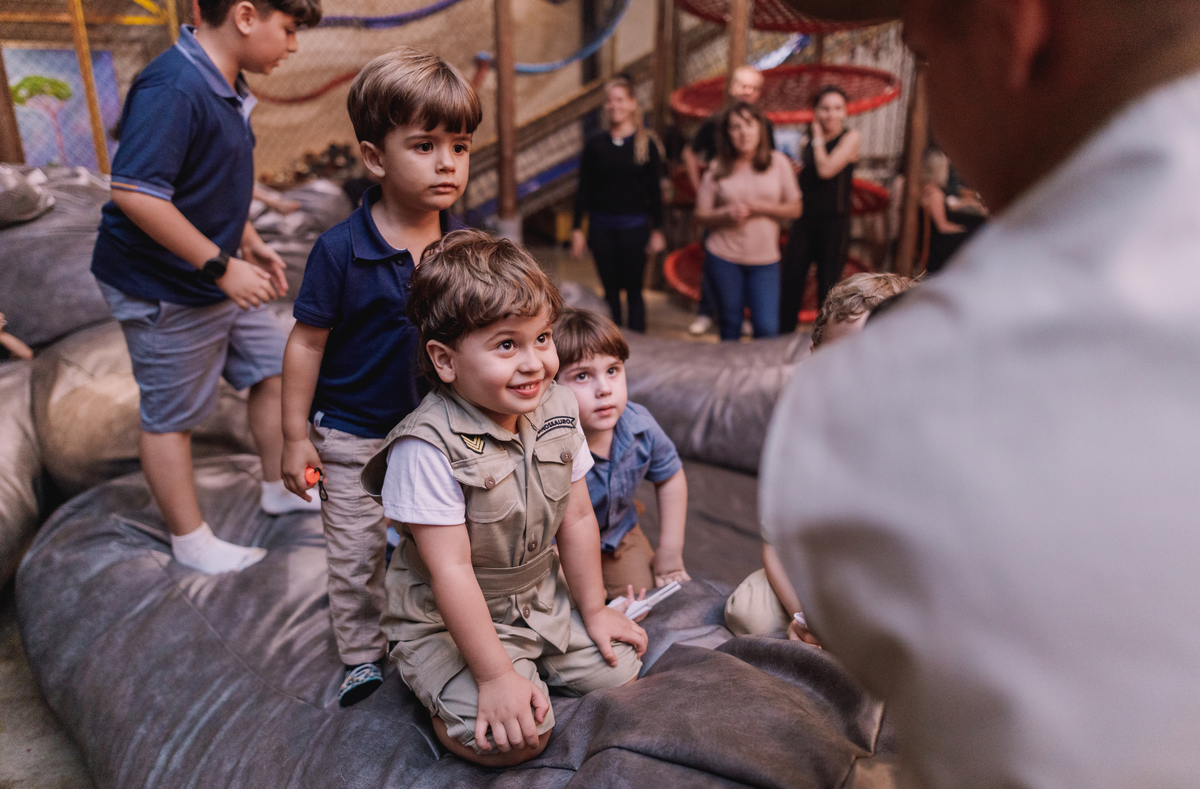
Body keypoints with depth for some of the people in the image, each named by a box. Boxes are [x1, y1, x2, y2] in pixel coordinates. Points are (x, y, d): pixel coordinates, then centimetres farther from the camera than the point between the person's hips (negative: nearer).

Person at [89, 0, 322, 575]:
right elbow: (134, 193, -31)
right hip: (165, 290, -9)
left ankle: (281, 488, 35)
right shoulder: (172, 88, -25)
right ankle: (190, 542, 22)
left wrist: (251, 246, 16)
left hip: (221, 279, 10)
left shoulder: (225, 87, 7)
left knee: (273, 367, 16)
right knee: (170, 415, 6)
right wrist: (221, 265, -26)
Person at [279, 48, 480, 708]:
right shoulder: (341, 250, -19)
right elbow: (307, 343, -11)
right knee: (355, 555, 12)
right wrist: (295, 436, -8)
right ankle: (362, 655, 34)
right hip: (355, 435, -3)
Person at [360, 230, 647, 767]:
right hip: (447, 622, -6)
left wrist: (593, 610, 8)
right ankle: (438, 691, 10)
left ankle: (534, 664, 24)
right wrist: (496, 675, -22)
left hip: (540, 601, 6)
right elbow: (451, 570, -26)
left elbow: (577, 518, 1)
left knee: (620, 669, 1)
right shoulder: (429, 447, -29)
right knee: (516, 737, -19)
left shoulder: (557, 411, -9)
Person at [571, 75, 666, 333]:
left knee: (634, 290, 2)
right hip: (601, 227, 2)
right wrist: (577, 229, 2)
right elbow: (583, 190, 6)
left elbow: (655, 190, 2)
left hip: (634, 227, -2)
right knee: (610, 290, 9)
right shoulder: (595, 145, 4)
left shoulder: (646, 143, 1)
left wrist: (657, 230, -1)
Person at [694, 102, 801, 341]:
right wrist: (726, 215, -16)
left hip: (765, 260, 0)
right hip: (723, 258, 0)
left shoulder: (778, 162, 4)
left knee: (767, 328, -6)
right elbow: (700, 215, 4)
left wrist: (762, 208, -11)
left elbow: (795, 209, 6)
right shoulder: (718, 170, 3)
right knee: (730, 325, 8)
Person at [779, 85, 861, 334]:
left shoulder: (851, 137, -4)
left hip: (834, 223, -5)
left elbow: (826, 169, -18)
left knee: (827, 289, 2)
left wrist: (818, 137, -6)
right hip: (803, 222, 5)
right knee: (789, 285, 3)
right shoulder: (807, 141, 11)